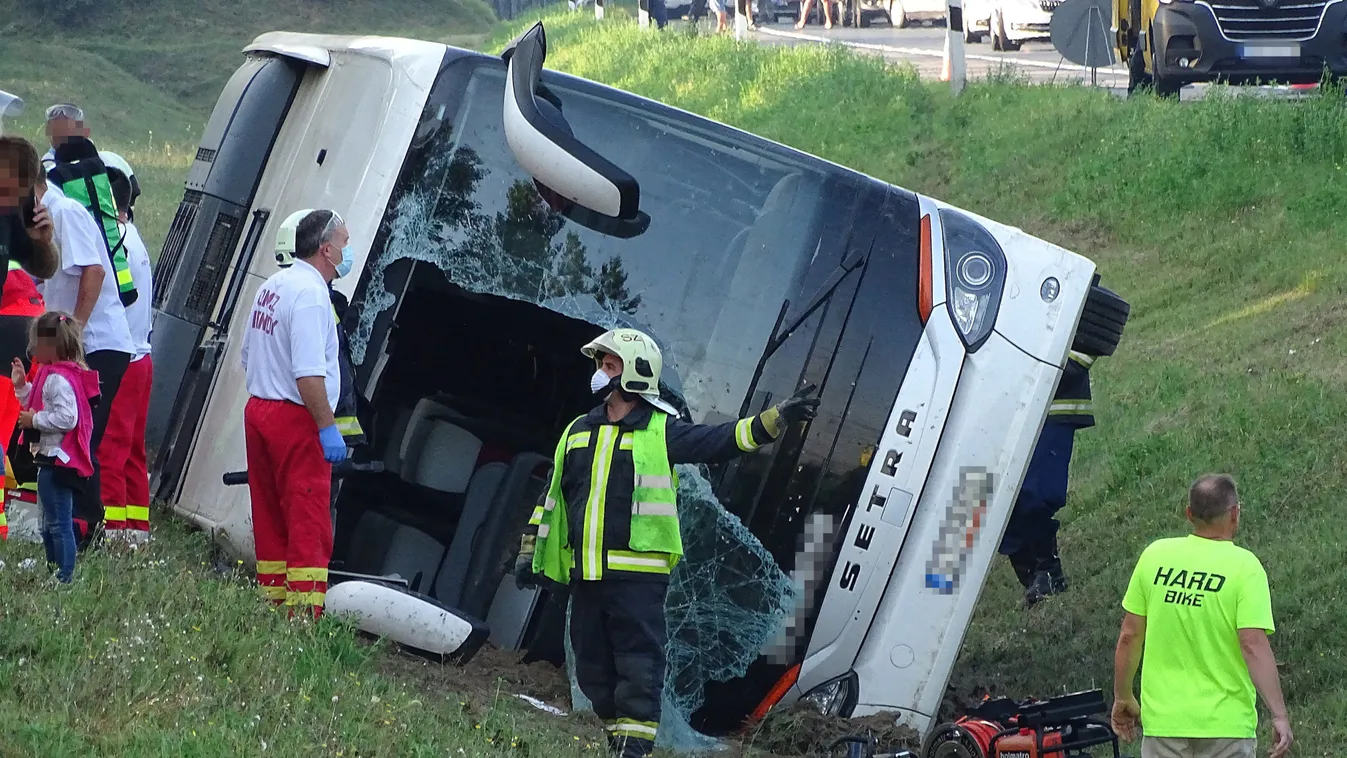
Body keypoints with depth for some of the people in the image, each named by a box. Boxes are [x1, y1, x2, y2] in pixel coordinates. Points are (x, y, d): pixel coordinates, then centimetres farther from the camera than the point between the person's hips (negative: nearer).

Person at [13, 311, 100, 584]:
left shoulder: (59, 379, -19)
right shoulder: (51, 374, 15)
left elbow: (67, 417, -28)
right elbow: (43, 409, 25)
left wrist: (35, 420, -19)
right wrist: (22, 386, 18)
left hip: (56, 461, -12)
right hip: (51, 460, 12)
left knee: (59, 524, -9)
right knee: (51, 525, 20)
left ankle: (65, 577, -8)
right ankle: (53, 573, 29)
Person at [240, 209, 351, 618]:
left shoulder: (272, 286, 14)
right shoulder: (310, 293, -16)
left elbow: (248, 355, 22)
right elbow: (309, 372, -24)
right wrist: (328, 427, -22)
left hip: (258, 410, 9)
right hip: (296, 419, -9)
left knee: (270, 518, 12)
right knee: (309, 522, -9)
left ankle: (272, 597, 16)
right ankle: (304, 610, -12)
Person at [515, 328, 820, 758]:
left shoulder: (661, 432, -1)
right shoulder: (579, 432, 15)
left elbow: (722, 441, -9)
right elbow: (552, 497, 21)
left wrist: (778, 418, -21)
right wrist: (530, 552, 19)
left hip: (638, 574, -6)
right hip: (586, 574, 6)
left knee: (638, 665, -8)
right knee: (593, 667, 9)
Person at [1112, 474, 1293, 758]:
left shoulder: (1155, 555, 1)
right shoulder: (1244, 567, -9)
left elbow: (1129, 636, 4)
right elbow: (1253, 645, -17)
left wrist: (1123, 697, 16)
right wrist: (1279, 715, -16)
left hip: (1163, 719, 3)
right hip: (1226, 723, -3)